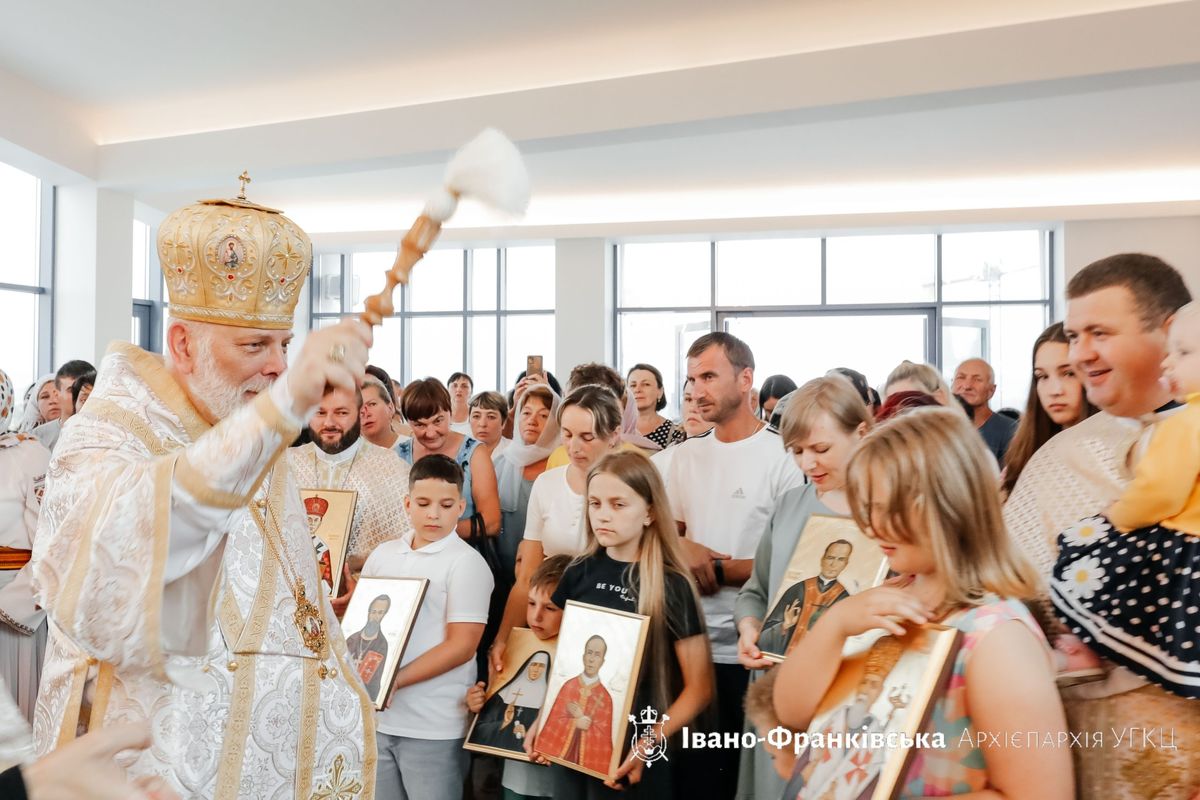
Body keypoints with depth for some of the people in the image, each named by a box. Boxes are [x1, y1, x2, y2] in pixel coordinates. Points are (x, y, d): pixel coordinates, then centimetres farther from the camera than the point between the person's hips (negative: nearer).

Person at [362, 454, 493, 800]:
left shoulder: (466, 563, -8)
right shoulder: (383, 554, 8)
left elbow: (461, 645, -14)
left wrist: (394, 682, -20)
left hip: (434, 728, -5)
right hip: (376, 717, 5)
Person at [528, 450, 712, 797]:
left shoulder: (671, 586, -13)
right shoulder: (579, 573, 0)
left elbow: (699, 688, -10)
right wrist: (544, 720, 4)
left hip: (632, 756, -4)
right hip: (569, 742, 4)